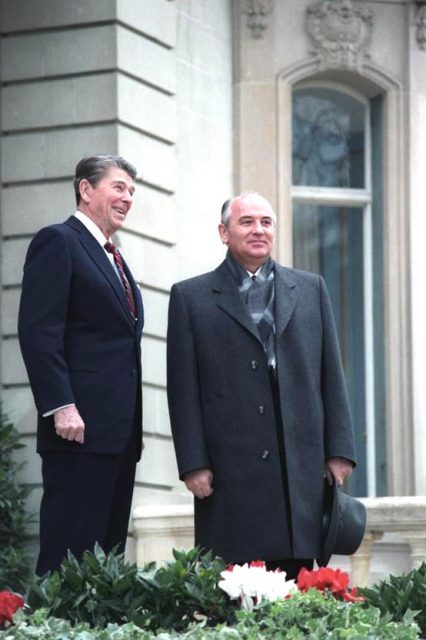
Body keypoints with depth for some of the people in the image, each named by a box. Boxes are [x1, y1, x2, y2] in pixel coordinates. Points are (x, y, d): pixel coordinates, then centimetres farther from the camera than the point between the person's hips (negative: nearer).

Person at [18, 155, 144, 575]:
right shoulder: (58, 242, -3)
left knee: (108, 552, 6)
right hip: (80, 428, -9)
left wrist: (133, 425, 19)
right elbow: (37, 331, -13)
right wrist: (61, 407, -20)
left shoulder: (114, 260, 24)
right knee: (70, 550, -10)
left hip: (118, 431, 9)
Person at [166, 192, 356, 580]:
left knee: (296, 581, 1)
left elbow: (331, 376, 13)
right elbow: (184, 390, 3)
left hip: (302, 469, 2)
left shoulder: (311, 289, 16)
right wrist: (193, 463, -5)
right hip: (230, 470, -2)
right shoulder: (191, 298, 8)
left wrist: (339, 450, 5)